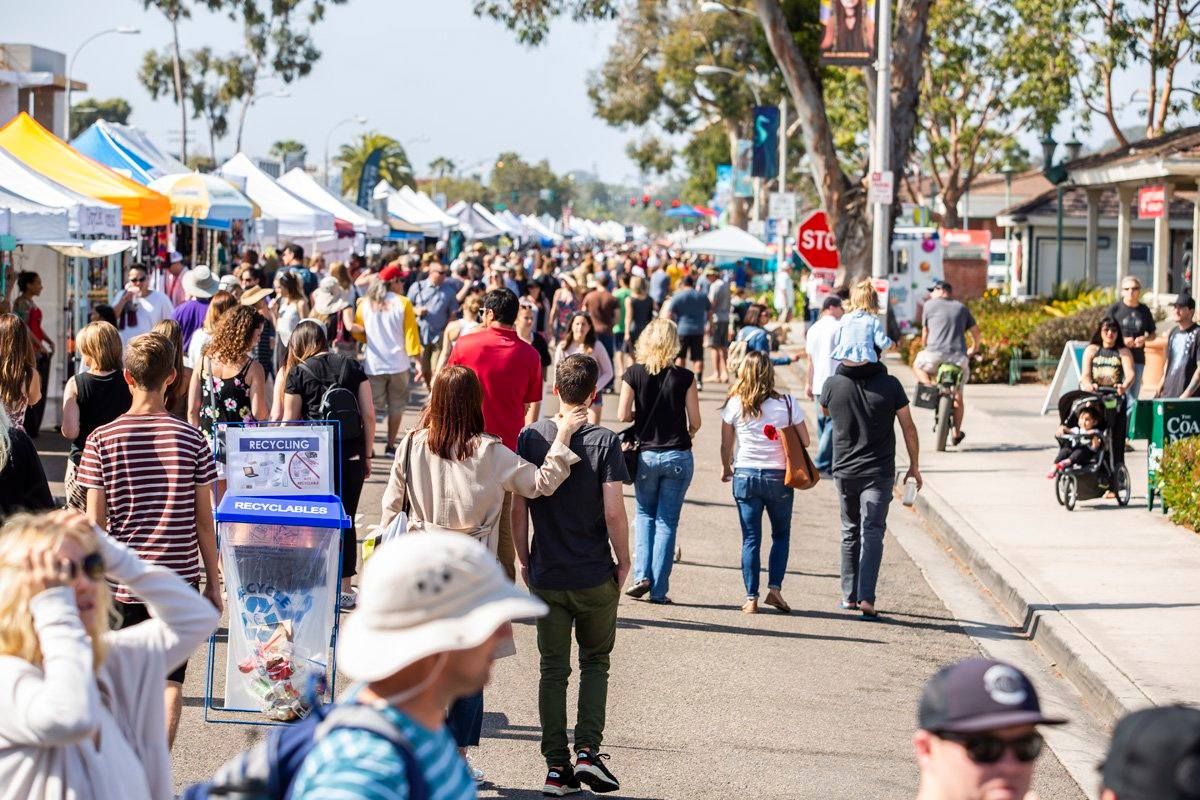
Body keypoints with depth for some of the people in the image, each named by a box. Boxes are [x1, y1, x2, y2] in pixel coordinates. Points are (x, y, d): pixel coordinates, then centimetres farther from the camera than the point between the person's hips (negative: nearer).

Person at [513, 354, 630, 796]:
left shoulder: (531, 437, -3)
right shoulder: (604, 441, -11)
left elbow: (518, 506, -1)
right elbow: (614, 512, -14)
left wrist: (524, 559, 11)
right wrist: (623, 562, 0)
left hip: (546, 576, 2)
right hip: (595, 576, -2)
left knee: (553, 670, 9)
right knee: (595, 663, 15)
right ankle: (588, 751, 3)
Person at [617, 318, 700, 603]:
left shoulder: (634, 374, -6)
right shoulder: (684, 377, -7)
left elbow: (623, 415, -7)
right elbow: (695, 421, -5)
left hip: (646, 454, 1)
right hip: (678, 456, -1)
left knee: (645, 514, 20)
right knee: (667, 521, 6)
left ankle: (642, 575, 3)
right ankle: (659, 589, 4)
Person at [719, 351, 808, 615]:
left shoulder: (734, 405, -4)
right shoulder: (788, 404, -6)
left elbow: (726, 445, 2)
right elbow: (805, 442, -2)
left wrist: (726, 468, 21)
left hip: (745, 476, 1)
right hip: (779, 477, 0)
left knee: (751, 539, 6)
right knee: (781, 535, 16)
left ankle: (751, 598, 5)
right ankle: (775, 588, 3)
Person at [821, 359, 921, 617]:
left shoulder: (833, 384, -6)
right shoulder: (889, 384, -9)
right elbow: (908, 428, -3)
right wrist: (914, 466, 8)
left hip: (844, 471, 2)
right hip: (878, 472, -2)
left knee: (850, 532, 17)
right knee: (872, 533, -3)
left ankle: (850, 595, 21)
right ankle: (866, 597, -16)